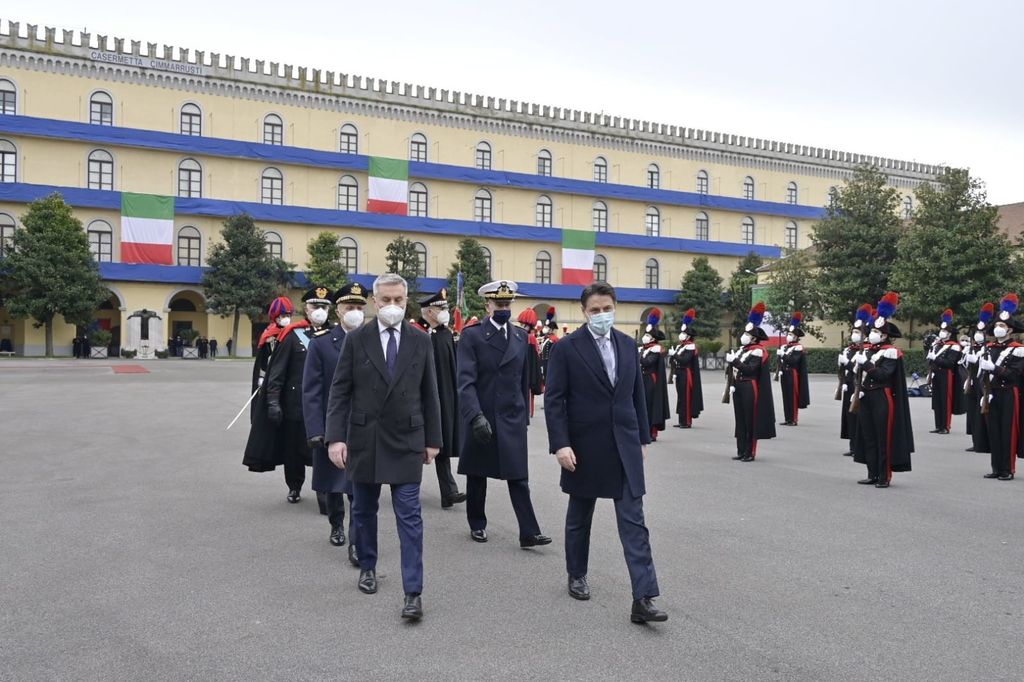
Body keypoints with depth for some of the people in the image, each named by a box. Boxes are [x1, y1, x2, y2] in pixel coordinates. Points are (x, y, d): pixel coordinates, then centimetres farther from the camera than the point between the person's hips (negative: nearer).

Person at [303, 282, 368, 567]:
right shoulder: (321, 342, -3)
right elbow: (311, 390, -5)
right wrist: (315, 430, -11)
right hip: (331, 426, 1)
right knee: (331, 483, 17)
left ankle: (357, 543, 0)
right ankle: (337, 526, 40)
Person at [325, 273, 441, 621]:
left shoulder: (421, 341, 1)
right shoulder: (356, 339, -2)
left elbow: (429, 394, 5)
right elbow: (339, 392, -3)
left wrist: (433, 440, 4)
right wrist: (335, 437, -12)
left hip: (406, 442, -1)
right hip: (364, 440, 1)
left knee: (409, 517, -3)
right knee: (364, 510, 16)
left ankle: (413, 592, 0)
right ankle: (367, 566, 38)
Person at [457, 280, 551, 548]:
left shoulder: (520, 336, 8)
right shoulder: (472, 335, -7)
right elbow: (466, 381, -15)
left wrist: (525, 413, 13)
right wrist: (475, 416, -26)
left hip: (512, 418, 3)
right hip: (481, 418, -3)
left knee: (519, 477, -1)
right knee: (477, 475, 11)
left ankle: (529, 533, 0)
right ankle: (477, 524, 27)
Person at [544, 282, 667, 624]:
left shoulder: (627, 345, 6)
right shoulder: (566, 348, -8)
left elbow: (637, 394, 12)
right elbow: (553, 399, -9)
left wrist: (643, 438, 11)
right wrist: (560, 444, -16)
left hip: (625, 446, 3)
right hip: (584, 447, -3)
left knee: (634, 521, -3)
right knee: (579, 516, 14)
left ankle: (643, 599, -4)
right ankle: (577, 575, 35)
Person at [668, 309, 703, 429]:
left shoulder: (690, 347, -10)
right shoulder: (679, 346, 16)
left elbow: (685, 360, -22)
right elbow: (673, 361, 14)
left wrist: (674, 354, -17)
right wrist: (672, 356, -7)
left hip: (686, 375, -9)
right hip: (679, 374, 9)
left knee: (686, 397, -6)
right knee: (680, 396, 11)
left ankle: (687, 421, -2)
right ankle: (682, 420, 17)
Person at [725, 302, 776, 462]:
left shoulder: (757, 351, -10)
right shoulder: (741, 349, 14)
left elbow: (750, 369, -22)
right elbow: (734, 369, 14)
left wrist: (734, 360, -22)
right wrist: (731, 360, -3)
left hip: (750, 389, -8)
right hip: (739, 388, 8)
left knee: (750, 421, -1)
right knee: (740, 420, 11)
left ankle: (750, 453, 5)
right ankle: (741, 451, 17)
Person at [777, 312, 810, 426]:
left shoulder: (798, 347, -7)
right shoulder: (784, 347, 14)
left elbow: (794, 360, -17)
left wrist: (783, 355, -21)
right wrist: (780, 372, 4)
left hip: (793, 375, -7)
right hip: (784, 375, 7)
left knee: (793, 397, -4)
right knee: (786, 396, 9)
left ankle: (794, 419, 1)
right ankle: (788, 419, 14)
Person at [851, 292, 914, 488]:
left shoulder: (890, 352, -10)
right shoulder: (867, 350, 13)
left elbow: (884, 374, -21)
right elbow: (859, 372, 14)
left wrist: (865, 363, -21)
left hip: (883, 399, -8)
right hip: (867, 398, 8)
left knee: (884, 438, -2)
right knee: (868, 437, 10)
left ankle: (884, 476, 4)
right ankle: (873, 475, 18)